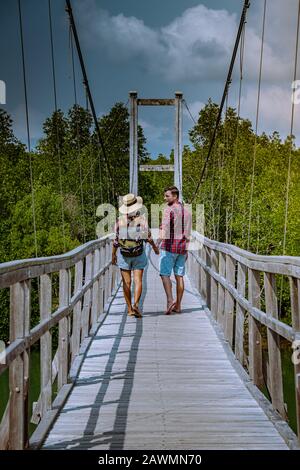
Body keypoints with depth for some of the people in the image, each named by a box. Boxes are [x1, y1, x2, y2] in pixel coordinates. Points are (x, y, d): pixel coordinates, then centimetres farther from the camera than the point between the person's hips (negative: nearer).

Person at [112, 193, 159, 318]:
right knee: (138, 280, 1)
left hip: (124, 255, 1)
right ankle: (135, 304, -18)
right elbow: (148, 236, -7)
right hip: (139, 254, -1)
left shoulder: (120, 220, -6)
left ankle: (130, 309, 8)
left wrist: (113, 254, 7)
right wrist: (154, 247, 10)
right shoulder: (142, 218, -8)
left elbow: (116, 239, -5)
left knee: (126, 282, 6)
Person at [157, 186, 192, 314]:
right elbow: (187, 233, 15)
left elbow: (165, 227, -25)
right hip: (182, 247, 7)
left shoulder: (169, 209, -10)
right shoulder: (187, 211, 13)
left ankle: (170, 300, -18)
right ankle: (178, 305, 9)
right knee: (179, 276, 7)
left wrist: (160, 240, -31)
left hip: (169, 246, -6)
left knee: (165, 275, -2)